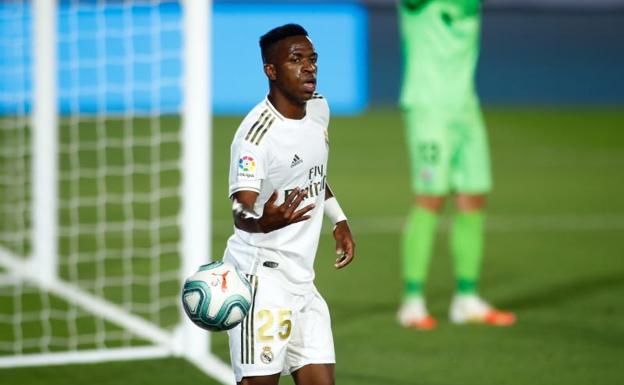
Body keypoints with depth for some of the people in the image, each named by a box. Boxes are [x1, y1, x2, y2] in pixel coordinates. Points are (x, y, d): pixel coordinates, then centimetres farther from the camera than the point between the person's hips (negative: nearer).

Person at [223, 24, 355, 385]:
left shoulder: (319, 109, 8)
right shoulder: (257, 134, -18)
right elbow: (242, 210, -29)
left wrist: (339, 220, 24)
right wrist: (262, 222, -50)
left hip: (302, 282, 8)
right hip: (262, 276, -8)